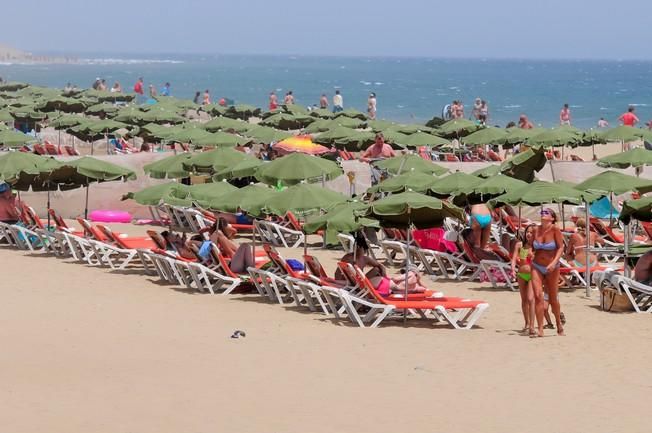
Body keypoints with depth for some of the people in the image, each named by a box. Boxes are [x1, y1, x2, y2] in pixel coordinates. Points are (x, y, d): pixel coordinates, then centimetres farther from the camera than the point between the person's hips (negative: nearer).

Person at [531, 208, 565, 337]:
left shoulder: (555, 229, -11)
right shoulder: (536, 230, 0)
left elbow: (561, 247, -14)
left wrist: (554, 262, -25)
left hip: (552, 269, -2)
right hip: (537, 267, 2)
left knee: (553, 299, 10)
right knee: (538, 296, -13)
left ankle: (559, 324, 35)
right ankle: (540, 329, -14)